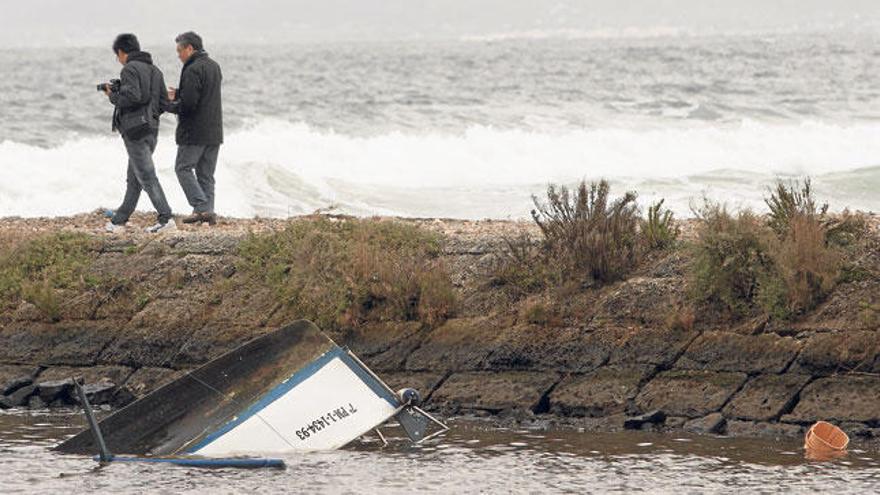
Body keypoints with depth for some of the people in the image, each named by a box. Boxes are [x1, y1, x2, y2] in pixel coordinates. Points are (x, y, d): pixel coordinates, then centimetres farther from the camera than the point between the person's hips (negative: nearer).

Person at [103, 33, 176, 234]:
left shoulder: (130, 69, -10)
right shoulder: (154, 70, 15)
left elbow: (132, 96, -23)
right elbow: (164, 103, 13)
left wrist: (113, 96, -6)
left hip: (135, 129, -9)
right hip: (152, 130, 9)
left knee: (147, 176, -8)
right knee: (134, 179, 13)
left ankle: (166, 218, -15)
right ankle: (119, 221, 19)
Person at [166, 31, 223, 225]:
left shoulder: (193, 70, -16)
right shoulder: (214, 67, 13)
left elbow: (188, 103, -21)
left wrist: (168, 105, -5)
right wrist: (177, 94, 23)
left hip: (195, 131, -8)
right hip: (214, 131, 8)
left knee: (183, 168, -1)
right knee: (206, 174, 11)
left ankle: (201, 207, -12)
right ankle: (208, 211, 6)